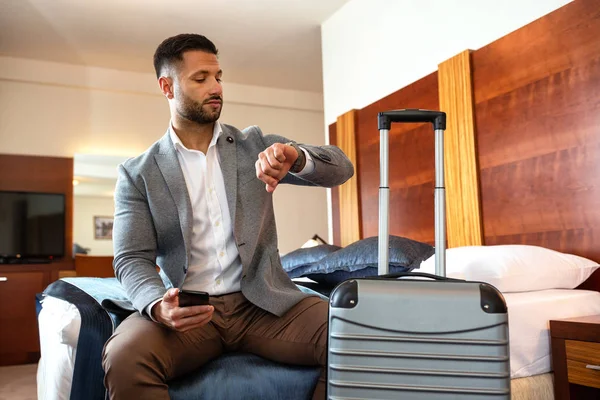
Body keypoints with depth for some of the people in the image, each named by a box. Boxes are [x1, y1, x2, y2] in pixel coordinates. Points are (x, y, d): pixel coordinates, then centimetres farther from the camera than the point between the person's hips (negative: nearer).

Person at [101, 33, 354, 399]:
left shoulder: (254, 144, 10)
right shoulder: (138, 174, 6)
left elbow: (342, 168, 2)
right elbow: (132, 259, -1)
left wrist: (295, 157, -21)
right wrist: (159, 306, -24)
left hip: (263, 303, 2)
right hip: (187, 310, -1)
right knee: (124, 358, -33)